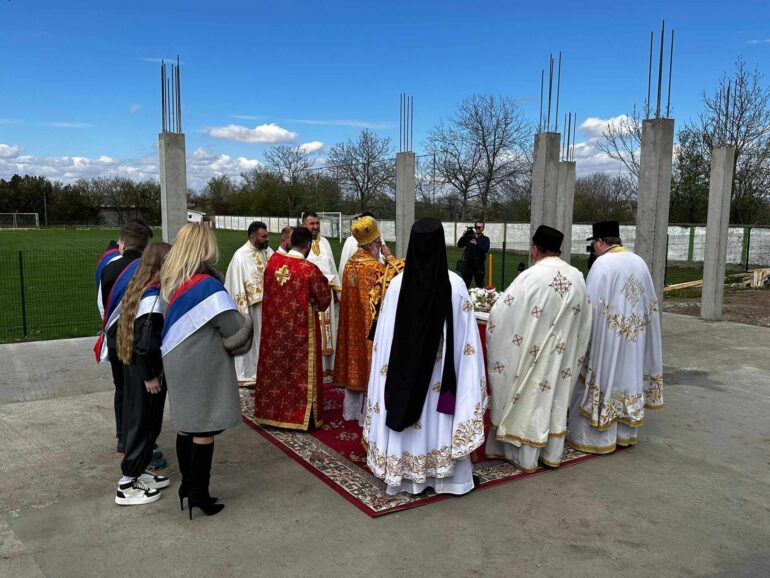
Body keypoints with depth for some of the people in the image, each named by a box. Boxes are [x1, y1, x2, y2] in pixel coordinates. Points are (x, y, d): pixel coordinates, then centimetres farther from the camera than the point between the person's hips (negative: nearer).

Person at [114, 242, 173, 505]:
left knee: (138, 421, 18)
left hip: (134, 367, 9)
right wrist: (150, 375, -17)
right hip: (146, 373, -9)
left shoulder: (139, 287, 6)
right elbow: (145, 342, -25)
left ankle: (137, 473, 32)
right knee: (145, 424, 2)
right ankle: (127, 486, 12)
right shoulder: (154, 296, -23)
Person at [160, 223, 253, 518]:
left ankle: (188, 485, 29)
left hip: (177, 362, 8)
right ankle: (198, 493, 12)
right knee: (205, 428, 3)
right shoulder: (207, 285, -21)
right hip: (203, 366, -8)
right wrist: (245, 323, 4)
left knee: (186, 424, 17)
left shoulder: (171, 281, 3)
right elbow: (235, 329, -17)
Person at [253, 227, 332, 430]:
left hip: (274, 326, 5)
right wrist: (313, 304, 12)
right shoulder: (309, 269, -19)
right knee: (300, 370, 8)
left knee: (275, 368, 16)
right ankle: (302, 415, 17)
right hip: (300, 328, -4)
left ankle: (272, 411, 29)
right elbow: (324, 298, -7)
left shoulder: (273, 261, -5)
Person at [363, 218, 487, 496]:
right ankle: (445, 475, 25)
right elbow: (465, 336, -8)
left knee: (406, 416, 14)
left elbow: (385, 335, -5)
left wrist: (386, 368, 7)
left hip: (404, 369, 1)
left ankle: (405, 474, 27)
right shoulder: (455, 284, -13)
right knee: (438, 419, 13)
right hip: (441, 371, -1)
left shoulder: (398, 283, -11)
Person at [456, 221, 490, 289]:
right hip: (467, 264, 1)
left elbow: (485, 250, -11)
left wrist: (476, 244, -25)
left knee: (480, 287, 1)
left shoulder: (485, 239, 6)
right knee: (464, 286, 0)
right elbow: (460, 245, 1)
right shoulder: (469, 237, 10)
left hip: (479, 266, -1)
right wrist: (464, 236, -15)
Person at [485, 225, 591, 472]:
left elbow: (501, 314, -18)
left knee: (529, 398, 8)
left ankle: (525, 456, 20)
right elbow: (584, 320, 9)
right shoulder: (577, 277, -2)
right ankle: (552, 453, 29)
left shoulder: (530, 277, -20)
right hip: (563, 354, 5)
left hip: (532, 354, -5)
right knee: (556, 398, 17)